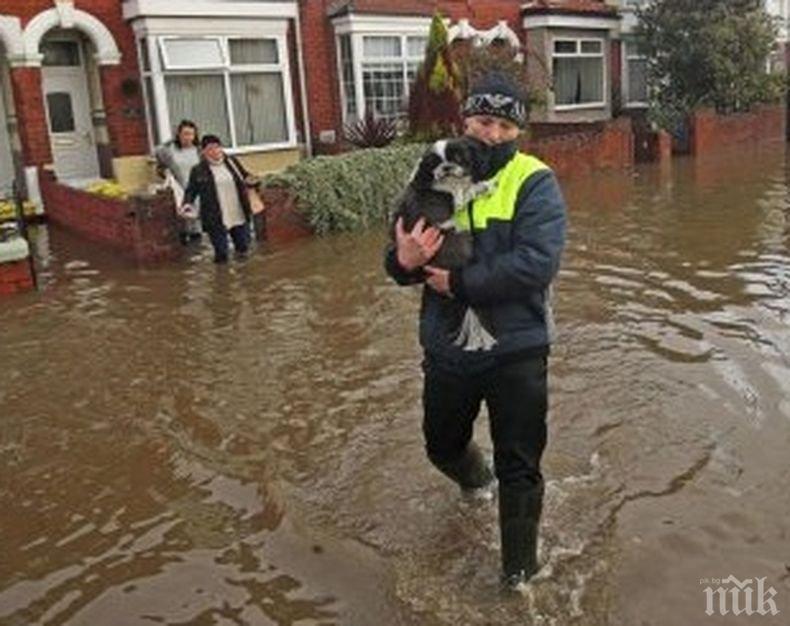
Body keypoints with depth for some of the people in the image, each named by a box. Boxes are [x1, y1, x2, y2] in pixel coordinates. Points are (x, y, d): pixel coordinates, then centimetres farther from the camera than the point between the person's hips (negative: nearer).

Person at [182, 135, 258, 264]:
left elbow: (245, 176, 16)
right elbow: (191, 190, 4)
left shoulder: (232, 162, 6)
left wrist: (252, 181, -7)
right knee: (221, 254, 1)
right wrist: (187, 204, -14)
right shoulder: (198, 171, -2)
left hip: (239, 217, 3)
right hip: (216, 221, -3)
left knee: (243, 248, 13)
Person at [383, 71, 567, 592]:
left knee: (519, 468, 7)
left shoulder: (534, 182, -10)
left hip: (516, 352, -4)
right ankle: (477, 479, 61)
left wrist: (460, 282, -21)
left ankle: (520, 570, 31)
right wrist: (404, 261, -20)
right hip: (447, 349, 5)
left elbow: (538, 262, -23)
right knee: (443, 447, 24)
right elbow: (400, 260, 4)